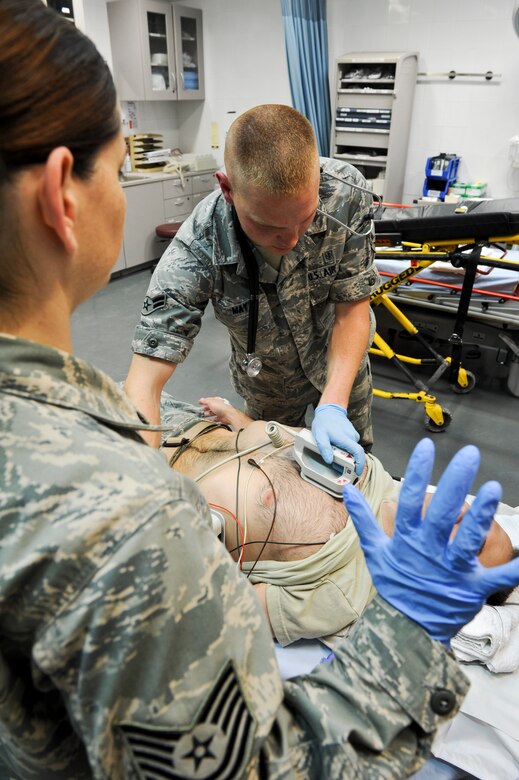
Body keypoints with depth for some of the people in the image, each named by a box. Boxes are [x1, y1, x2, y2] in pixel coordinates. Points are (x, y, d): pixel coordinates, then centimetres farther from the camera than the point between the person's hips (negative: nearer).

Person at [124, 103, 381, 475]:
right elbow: (144, 382, -38)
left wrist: (334, 405, -34)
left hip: (342, 359, 2)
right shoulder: (198, 249, -37)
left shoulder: (347, 193, -32)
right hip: (267, 382, -1)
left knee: (355, 465, 23)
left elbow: (353, 305, -22)